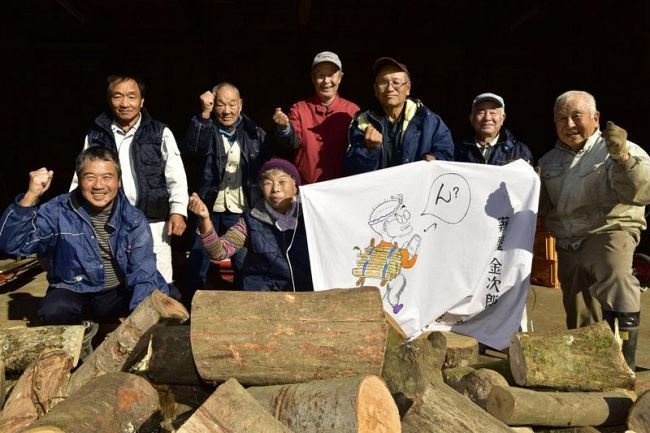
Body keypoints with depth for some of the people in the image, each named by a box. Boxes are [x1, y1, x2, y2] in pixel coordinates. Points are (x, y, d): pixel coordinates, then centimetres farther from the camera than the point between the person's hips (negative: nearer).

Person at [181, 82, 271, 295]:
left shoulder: (255, 133, 3)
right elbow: (190, 147, -18)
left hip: (241, 212, 0)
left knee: (245, 266, 7)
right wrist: (204, 114, -24)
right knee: (197, 264, 8)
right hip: (209, 209, 0)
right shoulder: (207, 130, 2)